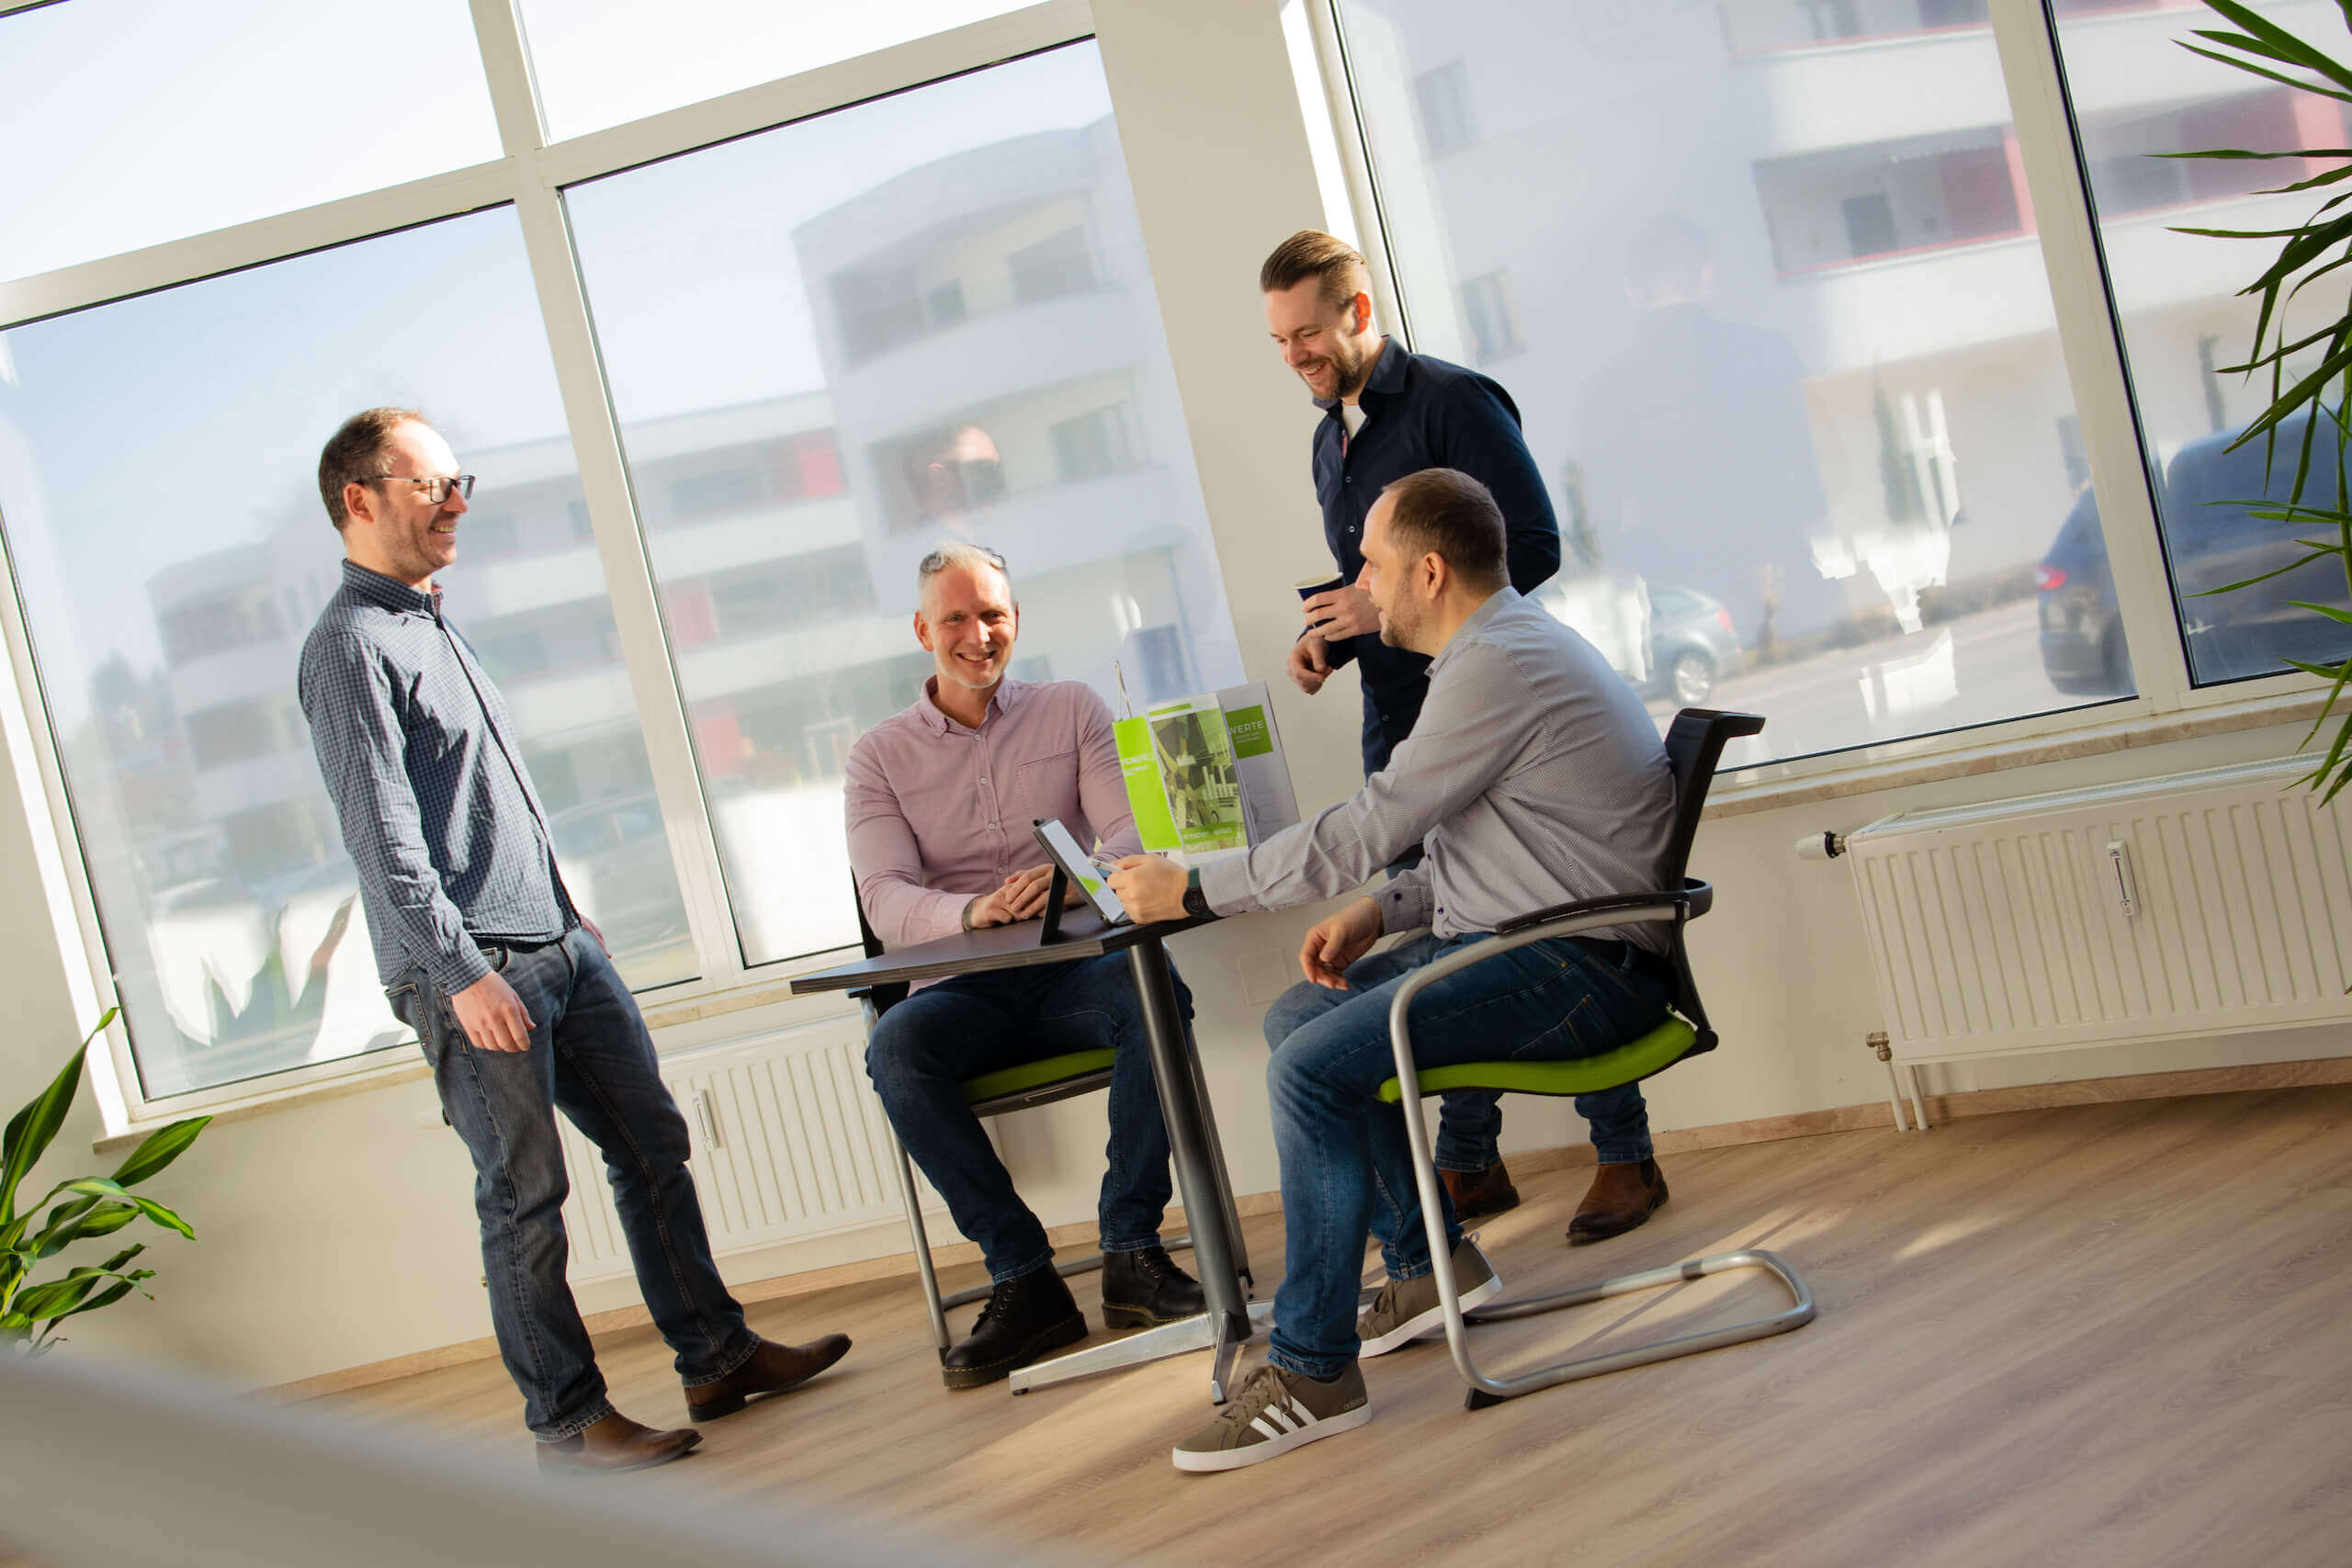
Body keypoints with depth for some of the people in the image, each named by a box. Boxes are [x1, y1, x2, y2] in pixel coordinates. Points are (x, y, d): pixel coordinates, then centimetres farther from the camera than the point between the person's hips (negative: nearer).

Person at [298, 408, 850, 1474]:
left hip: (558, 945, 9)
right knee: (525, 1198, -2)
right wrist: (461, 972, -23)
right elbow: (383, 837, -18)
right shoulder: (350, 646, -11)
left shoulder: (430, 626, 18)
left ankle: (716, 1357, 19)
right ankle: (567, 1419, 7)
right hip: (476, 973, -9)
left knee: (651, 1143, 11)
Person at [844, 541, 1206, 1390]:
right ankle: (1022, 1275, -23)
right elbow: (885, 903, -5)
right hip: (964, 992, 0)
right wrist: (972, 912, -28)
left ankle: (1132, 1252, -22)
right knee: (895, 1047, -32)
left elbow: (1129, 833, -2)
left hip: (1073, 969, 0)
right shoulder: (880, 756, 9)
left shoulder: (1072, 708, 11)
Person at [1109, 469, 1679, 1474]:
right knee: (1298, 1019, 12)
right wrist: (1378, 915, 8)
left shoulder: (1497, 666, -18)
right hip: (1521, 942, 11)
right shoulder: (1510, 646, 17)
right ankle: (1429, 1261, 18)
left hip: (1579, 969, -11)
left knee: (1313, 1069, -21)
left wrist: (1189, 892, -9)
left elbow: (1363, 832, -18)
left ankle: (1312, 1371, -15)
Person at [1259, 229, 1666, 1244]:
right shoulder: (1331, 438, 17)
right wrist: (1328, 639, 5)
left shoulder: (1453, 402, -9)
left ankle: (1624, 1156, 8)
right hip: (1399, 728, 8)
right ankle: (1469, 1167, 19)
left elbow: (1534, 549, -16)